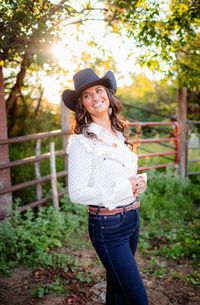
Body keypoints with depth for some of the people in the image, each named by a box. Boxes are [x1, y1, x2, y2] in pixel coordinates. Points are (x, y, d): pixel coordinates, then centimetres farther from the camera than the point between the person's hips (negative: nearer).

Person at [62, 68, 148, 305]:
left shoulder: (119, 133, 6)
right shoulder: (82, 141, -16)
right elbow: (77, 193, -18)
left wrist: (138, 183, -3)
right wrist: (124, 189, -20)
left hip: (132, 216, 7)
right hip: (107, 224, -7)